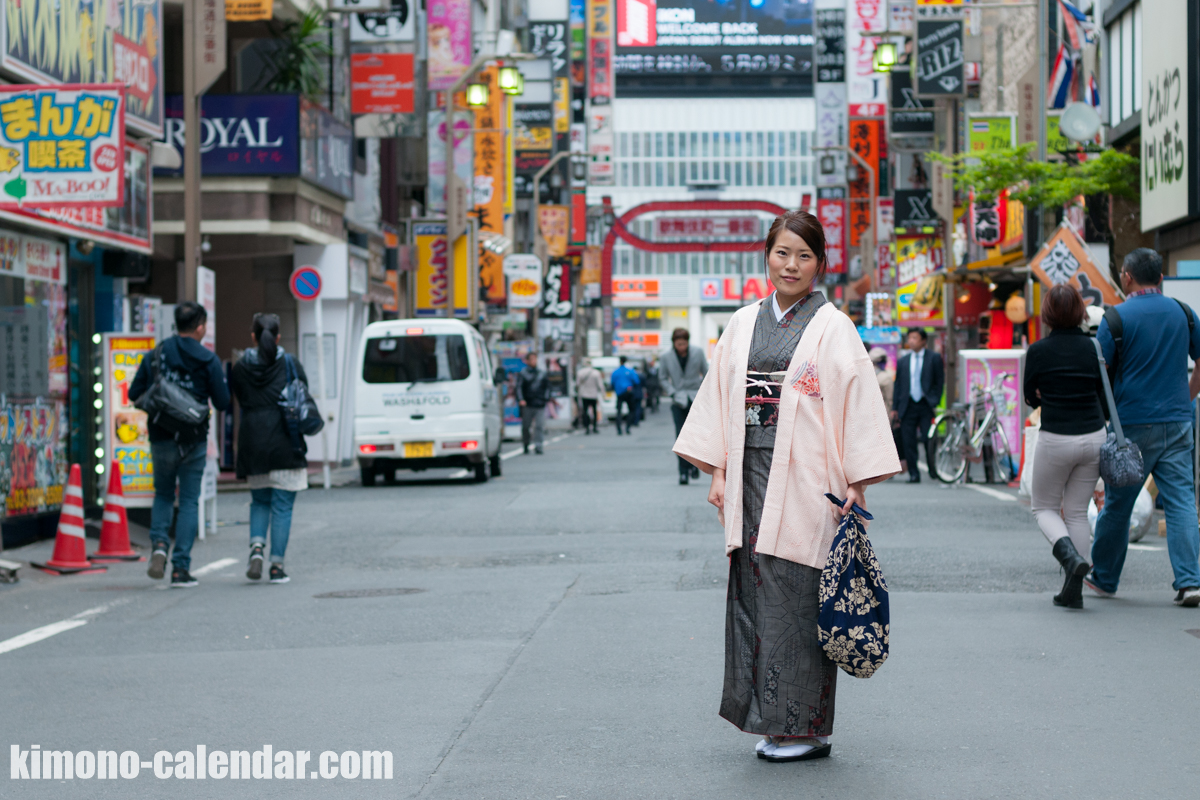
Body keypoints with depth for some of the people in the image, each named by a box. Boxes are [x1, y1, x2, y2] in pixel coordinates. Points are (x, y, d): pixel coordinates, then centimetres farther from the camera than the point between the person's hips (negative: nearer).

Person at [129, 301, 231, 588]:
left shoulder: (155, 355, 1)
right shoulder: (208, 360, -6)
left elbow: (134, 394, 3)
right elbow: (222, 403, -6)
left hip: (160, 438, 2)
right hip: (193, 440, -2)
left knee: (163, 495, 20)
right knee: (189, 502, 5)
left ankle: (159, 543, -5)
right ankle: (180, 568, 1)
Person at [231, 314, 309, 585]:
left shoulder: (240, 367, 3)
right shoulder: (291, 364, -2)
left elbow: (239, 402, 9)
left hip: (252, 443, 2)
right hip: (284, 443, -2)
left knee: (259, 501, 18)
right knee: (282, 506, 3)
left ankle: (256, 547, -6)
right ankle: (277, 566, 0)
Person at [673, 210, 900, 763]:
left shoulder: (832, 328, -1)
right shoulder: (744, 324, 13)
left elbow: (858, 403, -5)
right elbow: (720, 396, 15)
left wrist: (855, 484, -10)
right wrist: (717, 472, 7)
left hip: (804, 482, -5)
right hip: (751, 479, 5)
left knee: (797, 599, -4)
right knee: (754, 594, 4)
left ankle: (805, 728, 4)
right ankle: (770, 721, 13)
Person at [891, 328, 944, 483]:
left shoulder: (934, 358, 5)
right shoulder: (903, 361, 14)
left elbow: (940, 382, 4)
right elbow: (898, 385, 14)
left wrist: (934, 402, -6)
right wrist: (895, 407, 7)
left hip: (926, 405, -3)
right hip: (908, 405, 3)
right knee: (908, 443, -1)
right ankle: (913, 474, 4)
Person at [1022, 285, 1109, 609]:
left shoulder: (1038, 351, -9)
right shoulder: (1093, 347, -1)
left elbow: (1031, 398, 3)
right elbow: (1105, 398, 5)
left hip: (1055, 440, -3)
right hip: (1093, 437, 3)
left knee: (1043, 507, 15)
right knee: (1077, 511, 13)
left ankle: (1071, 556, -13)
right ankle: (1073, 590, 8)